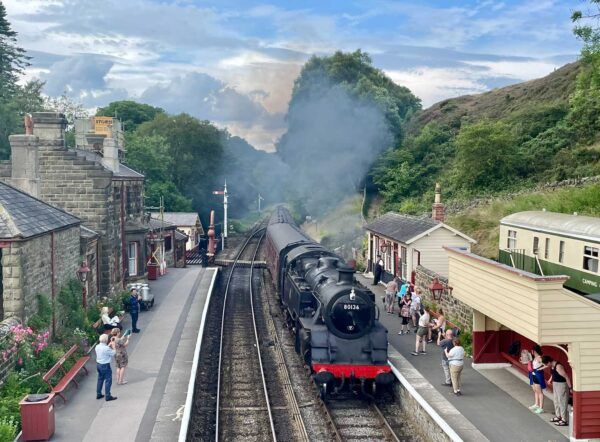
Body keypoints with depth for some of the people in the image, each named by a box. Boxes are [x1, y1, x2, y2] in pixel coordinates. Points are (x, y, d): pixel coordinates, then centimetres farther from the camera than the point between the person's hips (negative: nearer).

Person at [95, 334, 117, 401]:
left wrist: (108, 346, 14)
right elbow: (113, 353, -10)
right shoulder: (106, 348, -24)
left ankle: (98, 394, 28)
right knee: (108, 380, 2)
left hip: (98, 364, 8)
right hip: (105, 366, -8)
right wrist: (113, 347, 2)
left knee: (100, 379, 20)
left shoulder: (97, 347, -1)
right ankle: (108, 396, 5)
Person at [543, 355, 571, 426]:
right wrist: (550, 379, 12)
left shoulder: (558, 366, -28)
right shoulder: (552, 366, 1)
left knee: (562, 402, -3)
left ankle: (564, 420, 4)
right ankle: (558, 416, 34)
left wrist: (570, 387, -21)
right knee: (556, 401, 19)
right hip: (555, 384, 10)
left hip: (561, 385, -10)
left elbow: (566, 377, -25)